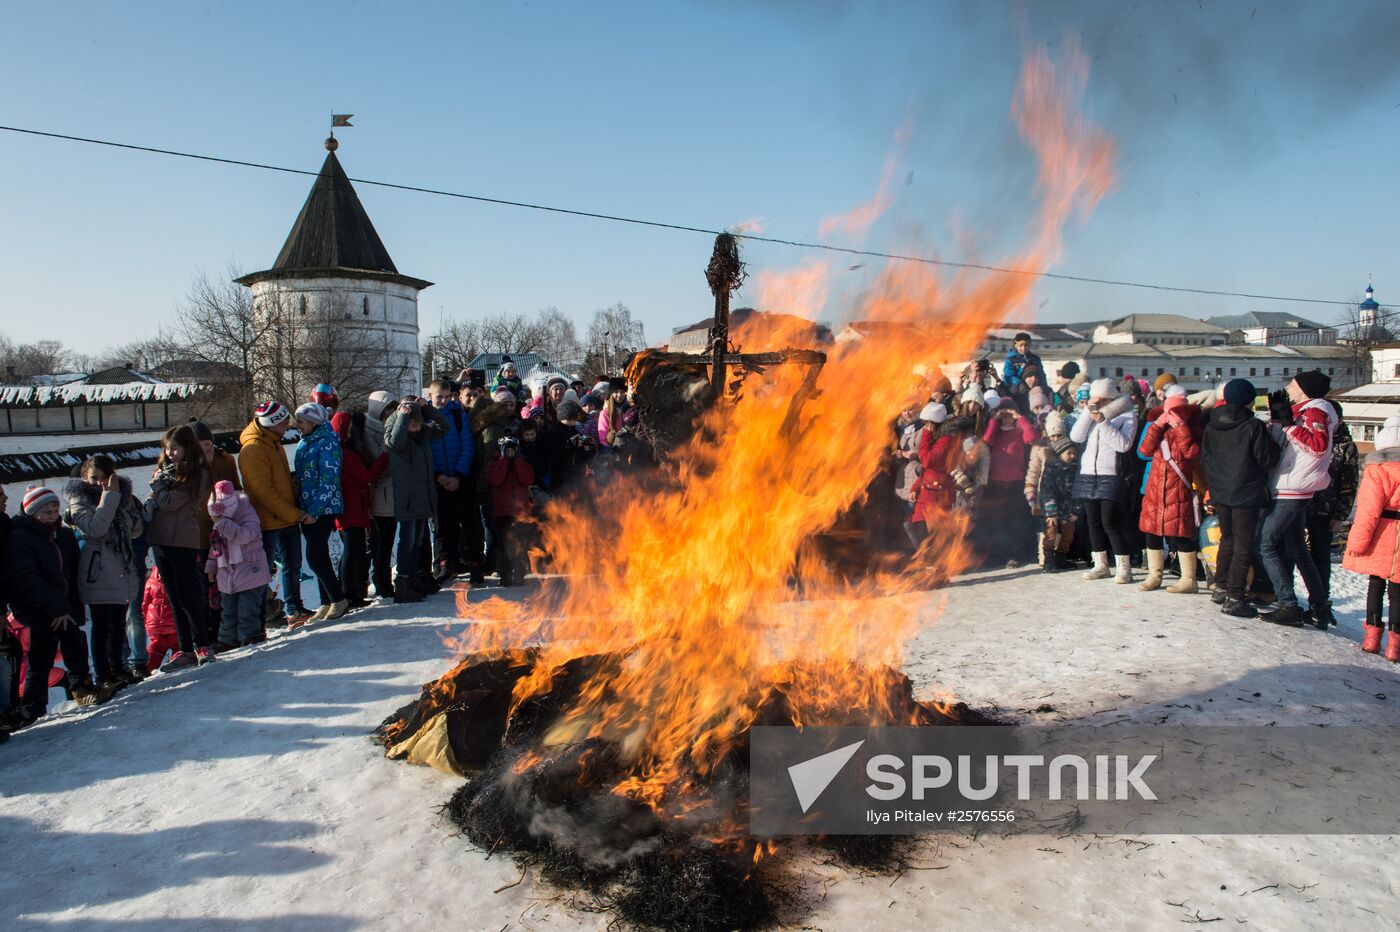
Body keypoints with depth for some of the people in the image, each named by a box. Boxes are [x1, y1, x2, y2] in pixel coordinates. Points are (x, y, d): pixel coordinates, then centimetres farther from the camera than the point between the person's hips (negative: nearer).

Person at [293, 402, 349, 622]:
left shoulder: (327, 443, -13)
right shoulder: (304, 443, 13)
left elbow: (328, 480, -17)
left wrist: (315, 511, -18)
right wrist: (300, 507, 8)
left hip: (323, 509, -8)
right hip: (307, 509, 8)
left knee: (315, 557, -11)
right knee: (318, 556, 11)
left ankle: (339, 600, 2)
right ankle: (327, 603, 19)